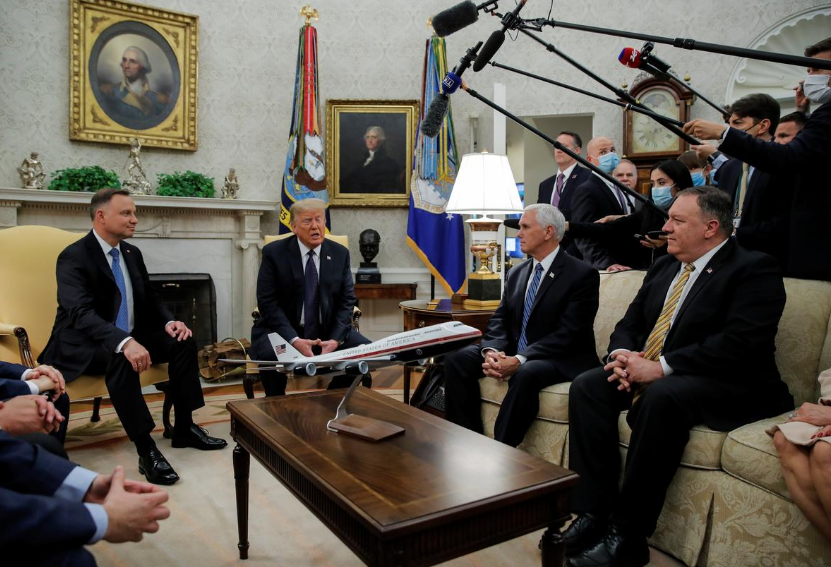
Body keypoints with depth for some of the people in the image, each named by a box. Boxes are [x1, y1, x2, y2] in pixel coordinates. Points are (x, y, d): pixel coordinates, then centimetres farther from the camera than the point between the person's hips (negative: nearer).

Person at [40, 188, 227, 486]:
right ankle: (146, 450, -32)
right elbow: (81, 313, -29)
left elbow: (150, 299, 13)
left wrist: (169, 321, -10)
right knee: (121, 358, -37)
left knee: (183, 342, -11)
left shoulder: (132, 253, 6)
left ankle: (184, 428, -2)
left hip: (128, 339, 7)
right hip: (83, 345, -7)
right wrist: (124, 342, -45)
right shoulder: (73, 257, -16)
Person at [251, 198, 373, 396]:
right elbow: (267, 302, -10)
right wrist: (294, 340, -23)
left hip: (329, 331, 3)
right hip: (282, 331, -2)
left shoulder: (340, 253, 2)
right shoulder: (274, 252, -6)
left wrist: (336, 339, -16)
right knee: (270, 355, -33)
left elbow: (347, 300, 1)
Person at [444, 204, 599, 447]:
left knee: (526, 373, -38)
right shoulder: (516, 273, 12)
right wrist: (492, 351, -16)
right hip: (514, 354, 7)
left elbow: (569, 334, -18)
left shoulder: (582, 274, -10)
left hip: (561, 360, -6)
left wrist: (520, 359, -28)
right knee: (456, 360, -13)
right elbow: (499, 320, 7)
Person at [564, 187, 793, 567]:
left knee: (661, 396, -36)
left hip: (727, 386, -7)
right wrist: (622, 357, -8)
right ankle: (593, 514, -13)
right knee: (587, 385, -15)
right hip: (646, 376, 7)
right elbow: (628, 326, 15)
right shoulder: (663, 267, 15)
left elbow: (739, 344, -21)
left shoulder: (754, 269, -8)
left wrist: (661, 367, -24)